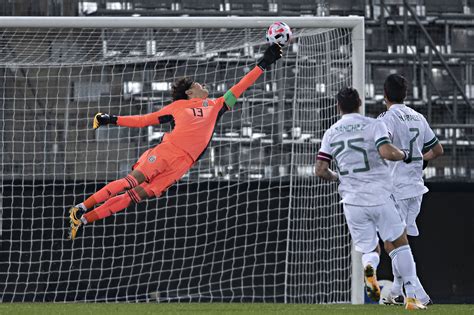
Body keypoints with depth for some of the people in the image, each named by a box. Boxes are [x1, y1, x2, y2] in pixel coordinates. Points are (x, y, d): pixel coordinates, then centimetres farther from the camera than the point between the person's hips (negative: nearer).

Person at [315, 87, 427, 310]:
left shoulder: (331, 133, 8)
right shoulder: (374, 125, -2)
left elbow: (320, 170, 3)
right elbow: (386, 152, -19)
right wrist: (404, 155, 1)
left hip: (352, 201, 3)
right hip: (380, 197, -2)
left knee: (370, 249, 16)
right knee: (400, 242, 13)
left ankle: (369, 267, -21)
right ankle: (411, 297, 6)